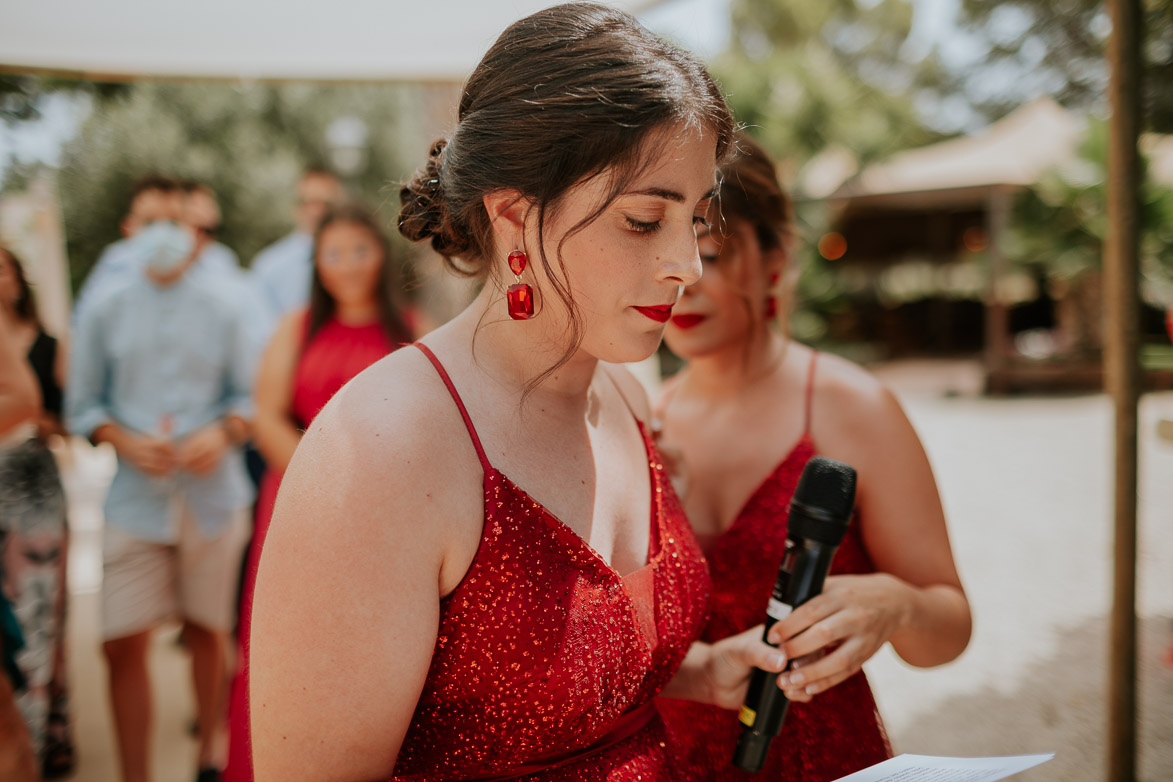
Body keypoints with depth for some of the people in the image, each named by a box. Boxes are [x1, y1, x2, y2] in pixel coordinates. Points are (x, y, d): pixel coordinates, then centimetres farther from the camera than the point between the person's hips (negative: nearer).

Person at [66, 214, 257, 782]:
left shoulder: (223, 308, 6)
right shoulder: (105, 311, 5)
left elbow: (247, 395, 7)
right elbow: (82, 407, 6)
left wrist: (224, 433, -12)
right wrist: (126, 442, -11)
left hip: (212, 495, 0)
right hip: (135, 500, 0)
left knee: (207, 631, 11)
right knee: (123, 645, -5)